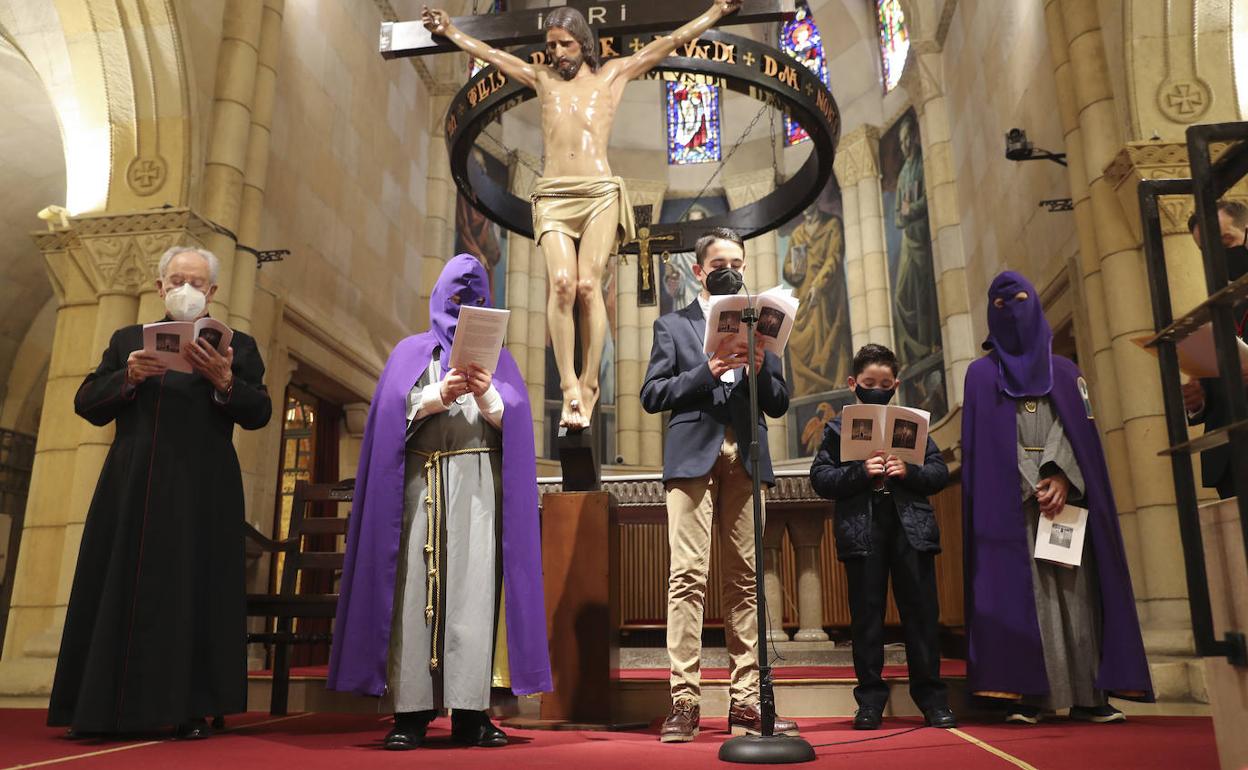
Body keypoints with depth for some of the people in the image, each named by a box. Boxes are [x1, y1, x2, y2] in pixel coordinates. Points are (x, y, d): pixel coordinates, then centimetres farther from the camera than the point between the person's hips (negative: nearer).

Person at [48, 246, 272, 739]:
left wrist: (224, 380, -18)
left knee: (196, 595, -2)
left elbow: (259, 413, 0)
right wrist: (127, 377, -8)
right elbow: (86, 405, 10)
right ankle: (105, 707, 9)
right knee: (120, 592, 2)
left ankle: (190, 709, 2)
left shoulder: (236, 345, 11)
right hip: (131, 490, 2)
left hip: (202, 493, -2)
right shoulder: (127, 340, 18)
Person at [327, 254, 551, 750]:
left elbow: (514, 420, 4)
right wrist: (439, 395, -15)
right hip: (419, 481, 0)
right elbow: (394, 409, 1)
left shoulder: (497, 356, 19)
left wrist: (487, 397, -16)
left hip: (479, 482, 0)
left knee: (475, 586, -8)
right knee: (414, 588, -6)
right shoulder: (412, 351, 18)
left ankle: (470, 712, -6)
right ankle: (410, 711, -3)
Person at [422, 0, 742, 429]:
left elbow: (668, 43, 20)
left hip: (600, 193, -1)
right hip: (553, 195, 2)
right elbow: (490, 54, 35)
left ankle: (588, 386, -9)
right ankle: (569, 387, -18)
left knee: (588, 285, -15)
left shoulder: (612, 75, 18)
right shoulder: (542, 79, 24)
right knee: (562, 284, -19)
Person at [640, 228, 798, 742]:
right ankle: (683, 702, -6)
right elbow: (652, 395, 3)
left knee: (744, 579, 1)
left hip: (745, 460, 3)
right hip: (693, 455, -2)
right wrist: (707, 371, -9)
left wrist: (758, 369, -4)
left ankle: (746, 702, 5)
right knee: (688, 575, -10)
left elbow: (779, 404, 15)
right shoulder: (673, 325, 14)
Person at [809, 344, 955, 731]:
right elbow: (819, 478, 0)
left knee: (921, 611, 5)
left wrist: (910, 471, -11)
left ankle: (931, 696, 16)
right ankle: (870, 699, 13)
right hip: (862, 528, -1)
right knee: (866, 614, 5)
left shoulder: (912, 423, 12)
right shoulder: (839, 427, 7)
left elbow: (940, 473, 8)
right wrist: (860, 473, -15)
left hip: (911, 526, 1)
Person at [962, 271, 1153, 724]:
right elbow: (985, 442, 3)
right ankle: (1026, 694, -11)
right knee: (1019, 588, -9)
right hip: (1010, 498, -2)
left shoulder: (1063, 371, 20)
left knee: (1075, 587, -4)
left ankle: (1087, 694, -2)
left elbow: (1079, 426, 5)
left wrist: (1061, 476, -13)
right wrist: (1032, 487, -9)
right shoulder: (982, 374, 13)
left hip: (1064, 488, 2)